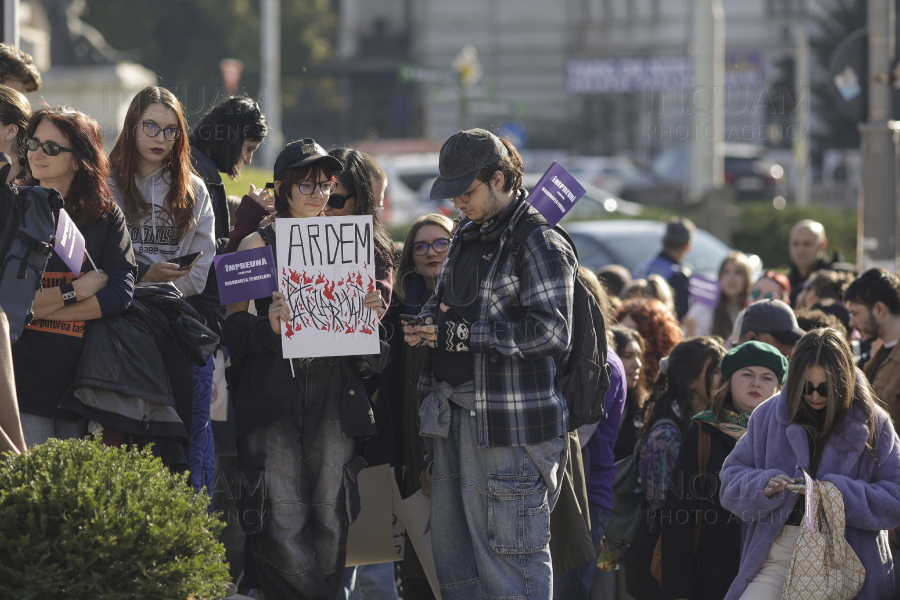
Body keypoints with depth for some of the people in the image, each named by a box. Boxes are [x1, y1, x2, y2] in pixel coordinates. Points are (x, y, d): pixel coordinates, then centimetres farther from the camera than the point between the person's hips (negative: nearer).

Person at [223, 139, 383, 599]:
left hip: (333, 396, 3)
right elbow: (233, 326, -1)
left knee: (330, 522, 1)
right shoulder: (259, 244, 5)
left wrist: (372, 315, -4)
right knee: (285, 527, -11)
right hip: (274, 395, -3)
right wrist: (268, 325, -22)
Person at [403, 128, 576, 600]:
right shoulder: (467, 239, 18)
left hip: (510, 427, -9)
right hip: (454, 419, 9)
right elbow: (442, 303, 31)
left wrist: (460, 334, -18)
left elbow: (551, 331, -20)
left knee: (508, 559, -8)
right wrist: (422, 324, 6)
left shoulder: (539, 243, -10)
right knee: (452, 560, 13)